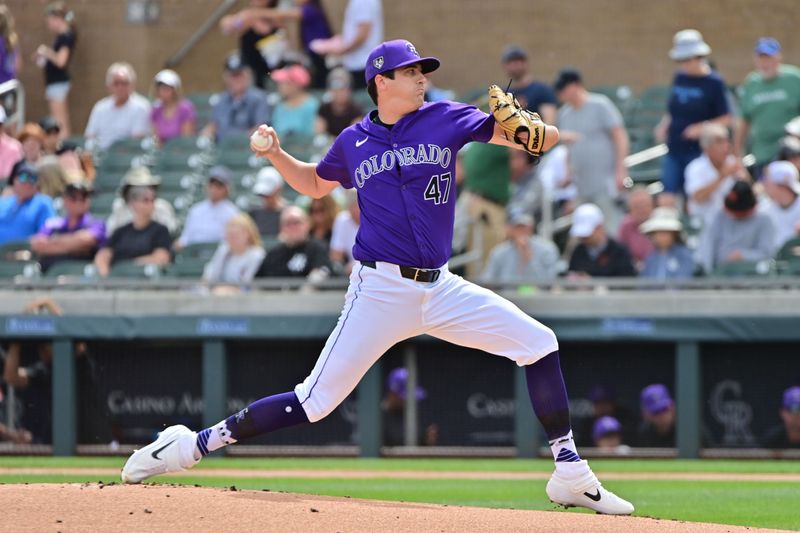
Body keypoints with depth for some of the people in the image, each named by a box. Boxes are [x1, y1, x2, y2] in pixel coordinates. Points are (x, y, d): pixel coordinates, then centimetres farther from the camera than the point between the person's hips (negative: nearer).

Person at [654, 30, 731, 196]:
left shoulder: (714, 83, -7)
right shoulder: (679, 78, 10)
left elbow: (726, 119, -5)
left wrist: (701, 128, -18)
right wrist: (663, 126, 2)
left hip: (698, 151, -5)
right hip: (674, 150, 5)